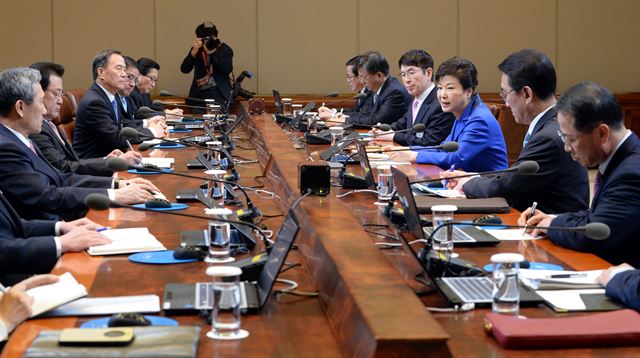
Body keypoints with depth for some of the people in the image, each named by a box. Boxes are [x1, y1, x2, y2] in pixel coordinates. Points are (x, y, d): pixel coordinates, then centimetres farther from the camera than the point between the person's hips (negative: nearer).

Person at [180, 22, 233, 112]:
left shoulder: (225, 49, 4)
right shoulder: (196, 49, 10)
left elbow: (227, 70, -11)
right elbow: (184, 69, -1)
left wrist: (213, 53, -19)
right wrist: (194, 52, -14)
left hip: (219, 93, -2)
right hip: (199, 93, 2)